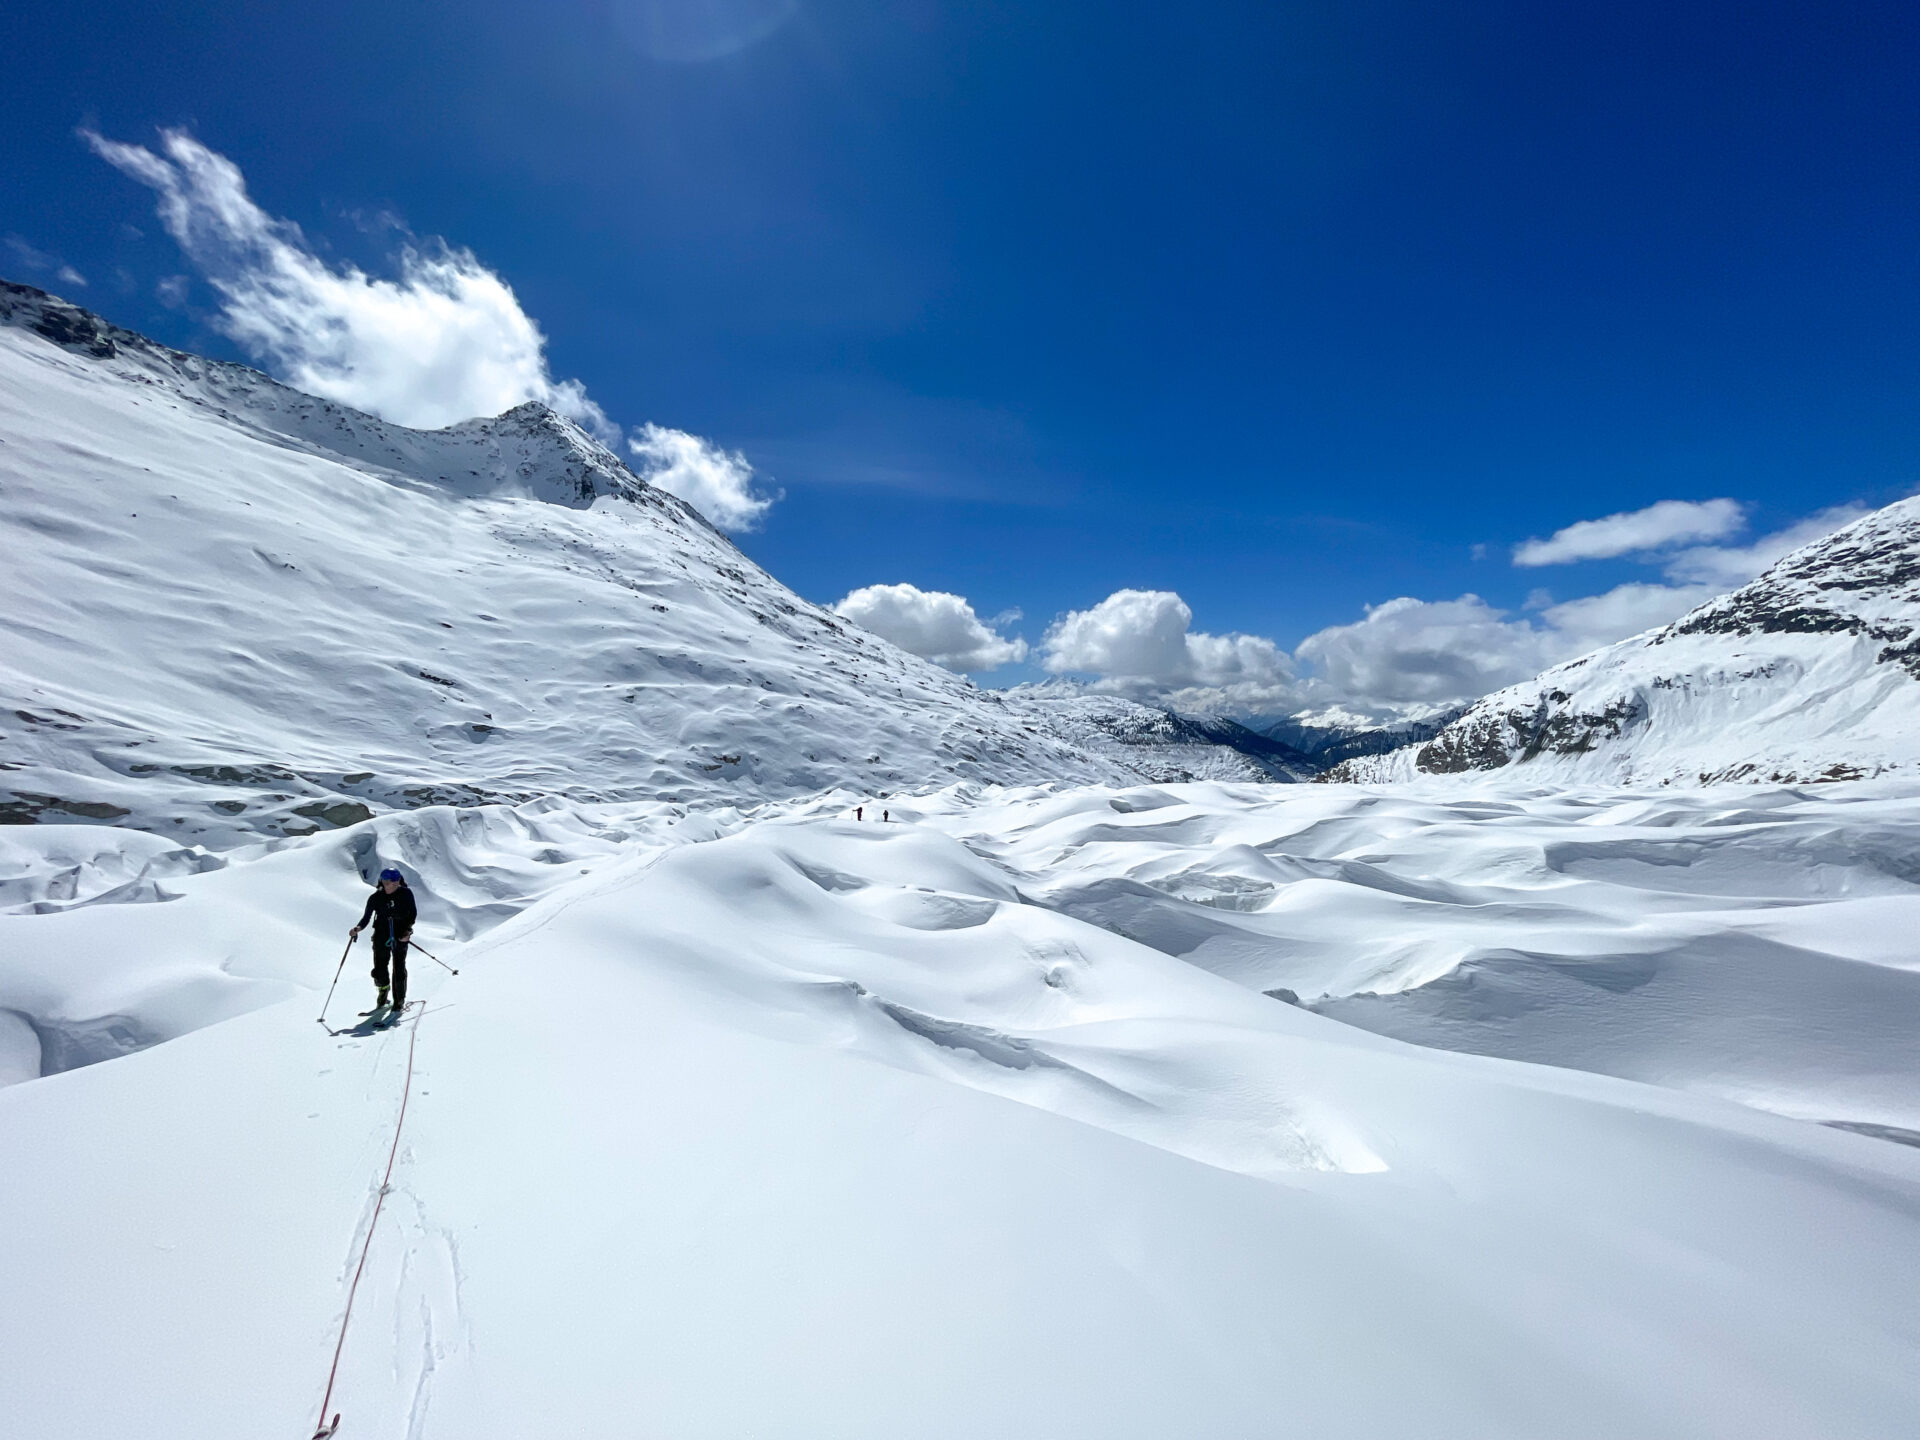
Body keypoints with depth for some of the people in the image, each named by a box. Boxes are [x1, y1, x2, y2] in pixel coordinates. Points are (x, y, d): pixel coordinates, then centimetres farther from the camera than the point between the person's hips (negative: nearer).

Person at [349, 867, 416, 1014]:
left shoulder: (406, 894, -6)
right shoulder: (375, 898, -5)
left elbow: (413, 913, 4)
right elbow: (366, 917, 0)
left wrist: (408, 930, -7)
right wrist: (358, 928, -20)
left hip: (400, 936, -1)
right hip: (381, 936, 1)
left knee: (399, 970, -1)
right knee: (379, 971, 2)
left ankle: (399, 1002, 14)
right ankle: (383, 999, 28)